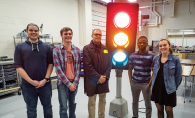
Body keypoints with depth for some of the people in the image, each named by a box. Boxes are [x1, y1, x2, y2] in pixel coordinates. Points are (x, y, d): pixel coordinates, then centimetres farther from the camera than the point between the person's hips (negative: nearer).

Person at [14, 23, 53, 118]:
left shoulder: (47, 47, 2)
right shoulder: (20, 47, 0)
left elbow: (50, 63, 1)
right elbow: (18, 66, -5)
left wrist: (45, 79, -10)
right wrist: (31, 81, -13)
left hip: (45, 83, 1)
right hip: (28, 85, 0)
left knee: (48, 107, 15)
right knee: (31, 110, 16)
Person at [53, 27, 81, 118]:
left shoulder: (77, 50, 2)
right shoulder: (56, 50, -8)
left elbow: (78, 67, 1)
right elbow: (58, 69, -12)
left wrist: (75, 82, -6)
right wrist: (68, 84, -14)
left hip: (74, 82, 3)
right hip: (63, 83, -3)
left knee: (72, 103, 20)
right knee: (63, 107, 4)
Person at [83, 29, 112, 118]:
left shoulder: (105, 49, 10)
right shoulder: (87, 48, -6)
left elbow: (109, 64, 6)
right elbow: (88, 66, -14)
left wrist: (105, 76, -7)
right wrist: (98, 77, -16)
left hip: (104, 80, 5)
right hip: (92, 80, -5)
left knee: (102, 100, 17)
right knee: (91, 102, 8)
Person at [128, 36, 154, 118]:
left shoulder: (151, 56, -8)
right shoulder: (132, 56, 0)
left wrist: (150, 82, -9)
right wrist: (130, 80, 1)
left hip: (146, 84, -2)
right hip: (134, 83, 3)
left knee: (148, 104, 12)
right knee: (135, 102, 19)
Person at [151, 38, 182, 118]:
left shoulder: (175, 59, -10)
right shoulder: (156, 59, 0)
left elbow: (178, 76, -4)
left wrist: (174, 87, -1)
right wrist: (153, 85, 8)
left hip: (169, 90, -3)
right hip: (157, 89, 3)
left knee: (169, 111, 11)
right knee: (159, 109, 16)